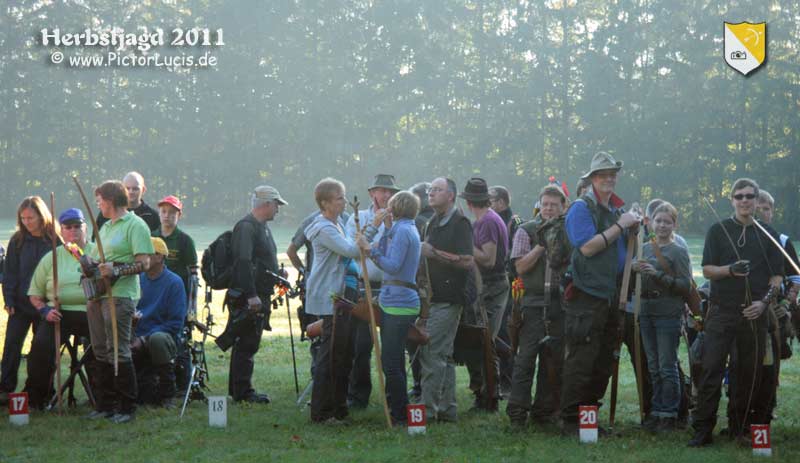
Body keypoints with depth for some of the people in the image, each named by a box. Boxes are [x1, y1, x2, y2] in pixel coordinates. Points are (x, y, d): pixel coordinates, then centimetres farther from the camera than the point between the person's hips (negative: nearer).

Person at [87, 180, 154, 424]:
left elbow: (144, 263, -13)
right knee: (101, 352, 10)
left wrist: (116, 271, -23)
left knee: (118, 353, -9)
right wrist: (89, 266, 7)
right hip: (98, 295, 9)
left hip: (120, 296, -9)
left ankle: (127, 407, -3)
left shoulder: (135, 225, -6)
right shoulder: (106, 227, 22)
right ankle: (105, 404, 16)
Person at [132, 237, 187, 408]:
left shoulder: (174, 282, -4)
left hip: (164, 336, -4)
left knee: (157, 339, -39)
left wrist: (144, 339, -17)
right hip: (137, 339, 4)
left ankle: (168, 394, -20)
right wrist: (132, 337, -10)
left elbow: (175, 323, -9)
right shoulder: (137, 279, 11)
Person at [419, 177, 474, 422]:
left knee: (432, 354, -11)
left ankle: (429, 408, -8)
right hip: (432, 297, 9)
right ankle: (447, 408, 15)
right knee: (444, 356, 11)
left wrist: (433, 253, -19)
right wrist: (420, 252, 9)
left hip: (447, 299, -9)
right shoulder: (434, 223, 18)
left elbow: (468, 262, -19)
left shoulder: (459, 223, -9)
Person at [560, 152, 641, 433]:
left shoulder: (617, 210, 17)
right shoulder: (581, 208, -6)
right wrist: (620, 226, -15)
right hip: (586, 297, -8)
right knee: (580, 362, -9)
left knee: (603, 363, 11)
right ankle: (570, 421, -5)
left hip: (611, 297, 8)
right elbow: (587, 246, -19)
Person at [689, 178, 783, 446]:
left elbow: (777, 276, 9)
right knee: (712, 369, -8)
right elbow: (707, 271, 2)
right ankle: (702, 430, -7)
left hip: (755, 314, 2)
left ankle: (739, 428, 15)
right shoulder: (718, 231, 6)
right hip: (722, 311, -2)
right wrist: (730, 269, -18)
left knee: (750, 372, 4)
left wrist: (765, 301, -7)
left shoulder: (768, 234, 10)